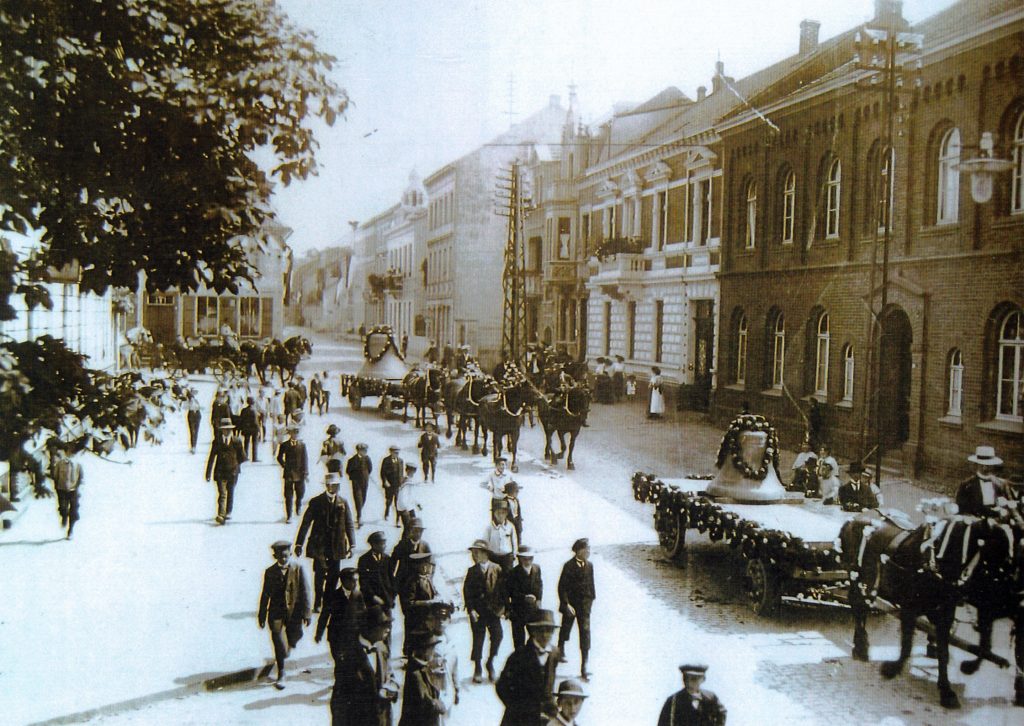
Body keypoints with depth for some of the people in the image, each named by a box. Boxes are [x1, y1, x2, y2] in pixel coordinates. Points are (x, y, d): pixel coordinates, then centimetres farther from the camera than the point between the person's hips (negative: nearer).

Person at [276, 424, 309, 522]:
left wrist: (306, 473, -2)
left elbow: (305, 459, 2)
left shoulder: (302, 445, 4)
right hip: (288, 474, -1)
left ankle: (298, 507, 39)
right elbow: (279, 458, 8)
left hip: (299, 473, 1)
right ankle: (288, 516, 4)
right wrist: (285, 466, -1)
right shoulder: (284, 445, 1)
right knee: (288, 496, 0)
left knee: (300, 494, 10)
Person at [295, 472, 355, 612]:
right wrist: (298, 543, -4)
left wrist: (351, 545, 2)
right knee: (320, 574, -6)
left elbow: (349, 525, 7)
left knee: (333, 575, 4)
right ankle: (317, 603, 3)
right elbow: (305, 523, 0)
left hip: (336, 546, 3)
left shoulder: (343, 503, 5)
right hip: (320, 545, -2)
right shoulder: (316, 502, -2)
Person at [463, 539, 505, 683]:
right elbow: (466, 591, -1)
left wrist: (502, 606, -4)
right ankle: (477, 670, 11)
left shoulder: (496, 569, 2)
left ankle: (490, 662, 18)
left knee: (497, 636, -5)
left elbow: (503, 588, 3)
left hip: (494, 610, 1)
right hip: (478, 611, 0)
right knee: (478, 639, 0)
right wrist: (471, 610, -9)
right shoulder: (472, 571, 2)